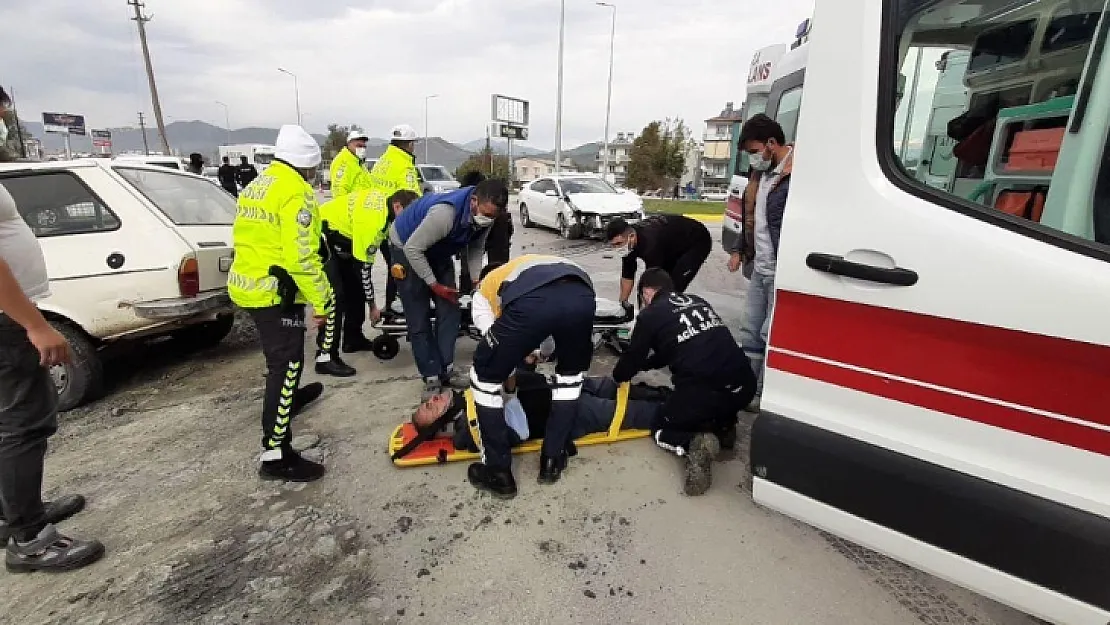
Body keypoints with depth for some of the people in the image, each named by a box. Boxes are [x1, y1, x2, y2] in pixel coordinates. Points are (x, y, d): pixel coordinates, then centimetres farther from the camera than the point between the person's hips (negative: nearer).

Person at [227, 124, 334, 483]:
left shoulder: (256, 186, 14)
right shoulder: (295, 193, -16)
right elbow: (301, 257, -24)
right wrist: (320, 302, -19)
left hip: (249, 284, 10)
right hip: (274, 291, -10)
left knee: (282, 358, 30)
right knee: (286, 365, -6)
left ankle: (288, 397, 54)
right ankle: (275, 455, -2)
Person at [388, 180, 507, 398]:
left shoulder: (484, 214, -17)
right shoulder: (445, 213, -41)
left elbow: (475, 250, -2)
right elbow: (412, 248, -32)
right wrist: (434, 284, -24)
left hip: (438, 251, 7)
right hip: (407, 248, -7)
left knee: (450, 311, 1)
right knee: (419, 318, -7)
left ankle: (446, 369, 11)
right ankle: (431, 377, 2)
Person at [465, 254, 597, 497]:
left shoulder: (483, 290, 38)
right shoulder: (530, 262, 49)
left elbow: (492, 336, 30)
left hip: (531, 300, -4)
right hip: (582, 295, 4)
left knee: (485, 379, 21)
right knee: (572, 374, 33)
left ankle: (498, 472, 28)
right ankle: (553, 460, 37)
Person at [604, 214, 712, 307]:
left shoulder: (650, 242, -39)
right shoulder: (628, 244, -15)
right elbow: (627, 276, -2)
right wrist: (623, 303, 1)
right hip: (674, 247, 9)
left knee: (673, 290, -20)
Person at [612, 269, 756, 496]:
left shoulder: (650, 315, 3)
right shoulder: (696, 301, 21)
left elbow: (632, 357, 12)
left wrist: (618, 375, 36)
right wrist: (642, 365, 42)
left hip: (703, 391, -6)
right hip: (744, 385, 6)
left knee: (663, 431, 21)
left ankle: (695, 444, -8)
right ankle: (724, 427, 14)